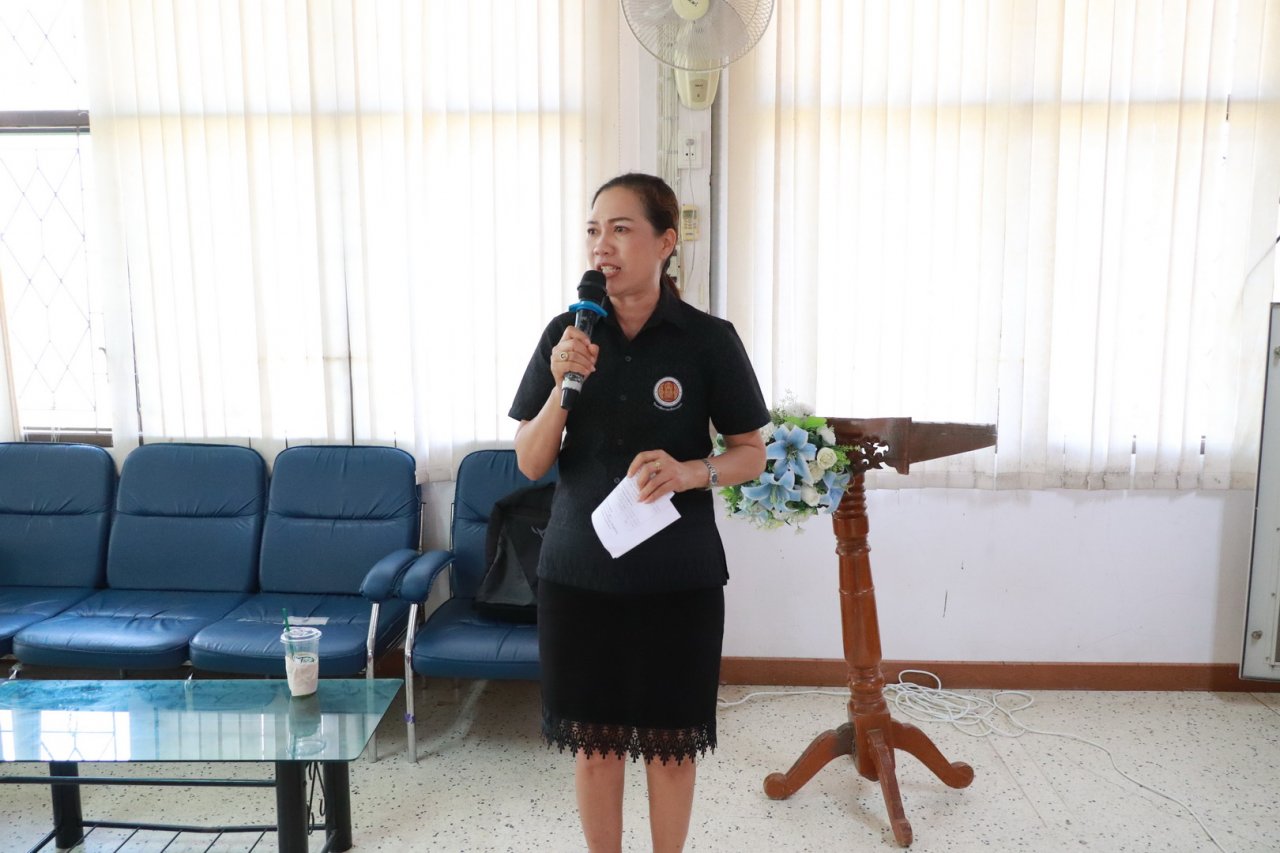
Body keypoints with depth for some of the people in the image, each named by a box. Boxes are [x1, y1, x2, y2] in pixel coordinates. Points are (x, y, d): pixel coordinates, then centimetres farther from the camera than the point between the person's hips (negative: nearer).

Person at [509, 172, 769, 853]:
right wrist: (563, 386, -17)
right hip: (577, 573, 2)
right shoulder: (565, 336, -1)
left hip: (679, 580, -1)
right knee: (593, 737, 13)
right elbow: (530, 464, 0)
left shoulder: (709, 340, -6)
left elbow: (752, 456, 0)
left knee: (669, 741, 12)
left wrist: (691, 472, -20)